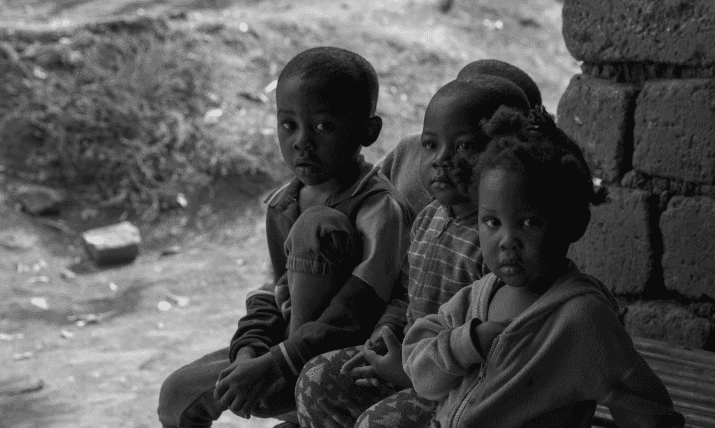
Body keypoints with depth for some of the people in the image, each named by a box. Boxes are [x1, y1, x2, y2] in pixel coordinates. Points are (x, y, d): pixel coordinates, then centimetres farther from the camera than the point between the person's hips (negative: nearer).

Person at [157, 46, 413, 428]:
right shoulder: (282, 205, 5)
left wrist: (273, 366, -30)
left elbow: (356, 314, -27)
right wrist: (249, 350, -10)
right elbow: (275, 291, 10)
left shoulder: (380, 209, -20)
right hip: (287, 340, 7)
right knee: (177, 393, -3)